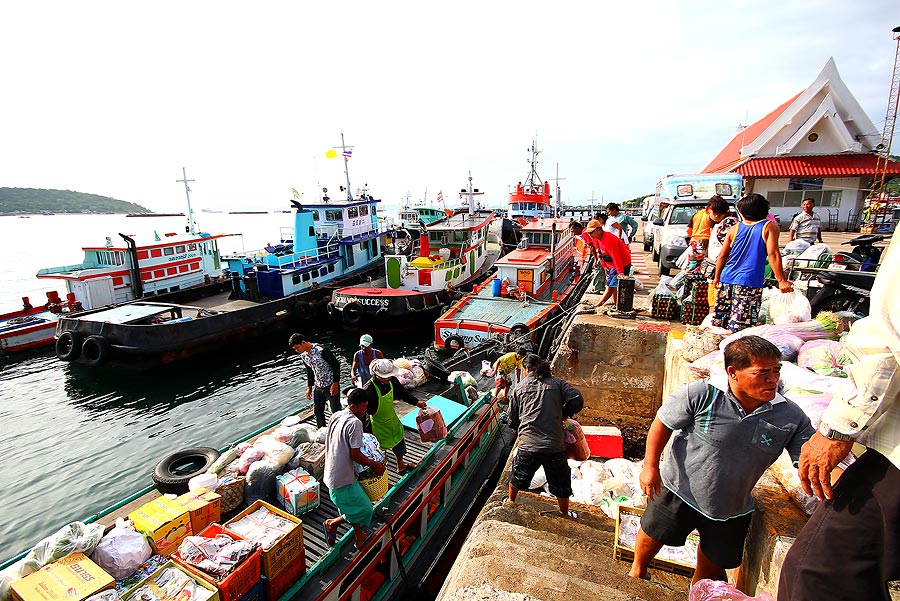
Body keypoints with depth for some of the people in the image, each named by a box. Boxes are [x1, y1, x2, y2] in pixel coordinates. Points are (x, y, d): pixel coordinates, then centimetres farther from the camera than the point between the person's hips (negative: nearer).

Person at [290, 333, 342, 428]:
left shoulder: (322, 351, -23)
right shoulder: (303, 356, 2)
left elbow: (336, 366, -18)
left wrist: (335, 384, -18)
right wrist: (309, 387, 16)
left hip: (331, 386, -7)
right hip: (318, 387, 7)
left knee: (336, 412, 1)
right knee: (318, 412, 16)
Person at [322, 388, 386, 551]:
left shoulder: (335, 416, 4)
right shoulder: (355, 423, -23)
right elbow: (355, 455, -21)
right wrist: (375, 464, -8)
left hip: (331, 474, 9)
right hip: (343, 478, -9)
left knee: (353, 504, 24)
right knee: (365, 509, 7)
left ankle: (360, 538, 36)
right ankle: (332, 523, 14)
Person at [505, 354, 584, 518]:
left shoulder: (519, 388, 6)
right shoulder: (557, 382, 3)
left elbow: (512, 419, 12)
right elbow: (577, 400, -6)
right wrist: (564, 414, 11)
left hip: (528, 445, 1)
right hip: (555, 445, 0)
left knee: (518, 475, 26)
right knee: (561, 481, 22)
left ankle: (511, 501, 47)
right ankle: (565, 514, 40)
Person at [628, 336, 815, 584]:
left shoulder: (791, 416, -16)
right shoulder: (700, 394, -28)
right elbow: (663, 423, -16)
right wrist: (650, 466, -15)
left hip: (732, 508, 3)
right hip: (679, 489, -3)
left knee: (714, 563, 23)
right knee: (653, 535, 16)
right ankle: (638, 570, 50)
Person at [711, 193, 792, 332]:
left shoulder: (734, 229, 10)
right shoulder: (769, 227, 2)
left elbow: (722, 256, 11)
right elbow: (773, 254, -8)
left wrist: (717, 277, 22)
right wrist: (781, 281, -7)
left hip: (727, 279, 4)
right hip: (750, 282, -4)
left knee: (718, 323, 10)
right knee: (740, 326, -3)